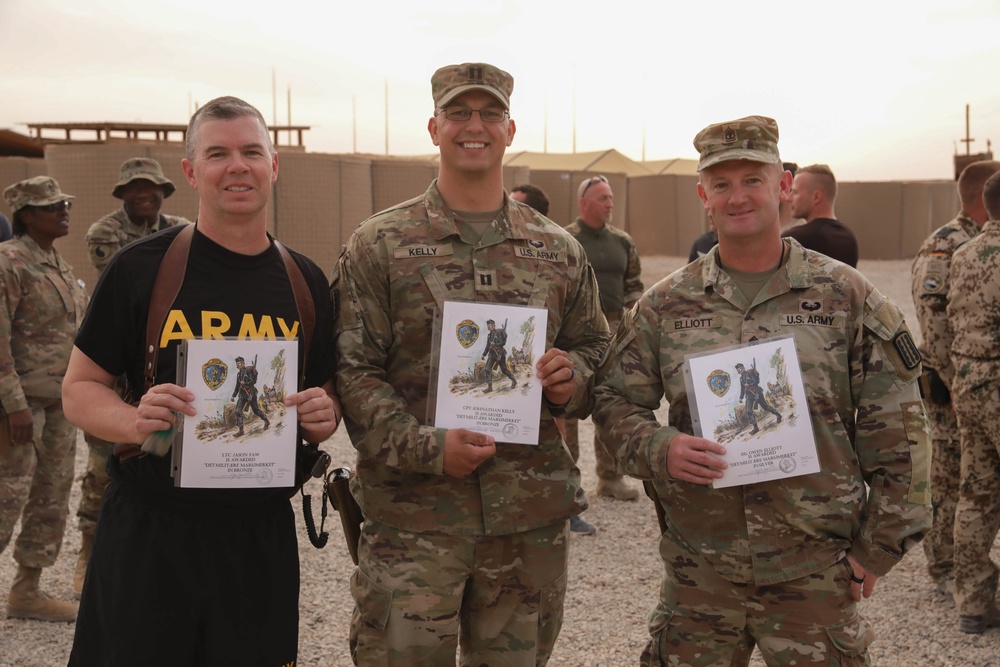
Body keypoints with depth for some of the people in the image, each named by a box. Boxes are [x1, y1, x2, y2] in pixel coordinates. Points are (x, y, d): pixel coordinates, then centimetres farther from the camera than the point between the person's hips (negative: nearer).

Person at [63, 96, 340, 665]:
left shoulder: (306, 283, 6)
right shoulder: (141, 268, -4)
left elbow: (327, 394, 16)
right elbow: (79, 390, 0)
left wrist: (323, 414, -8)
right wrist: (135, 420, -21)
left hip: (263, 538, 3)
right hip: (148, 533, -3)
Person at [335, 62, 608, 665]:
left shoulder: (558, 250, 9)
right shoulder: (381, 244, 0)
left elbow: (595, 346, 18)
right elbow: (352, 370, -4)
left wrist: (573, 378, -5)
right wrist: (425, 447, -16)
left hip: (532, 514, 3)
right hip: (414, 514, -3)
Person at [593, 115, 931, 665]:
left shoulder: (846, 297, -1)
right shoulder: (665, 305, 3)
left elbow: (896, 429, 1)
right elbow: (615, 401, 8)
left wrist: (878, 546, -1)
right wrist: (660, 449, -13)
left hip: (815, 574, -1)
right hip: (697, 572, 1)